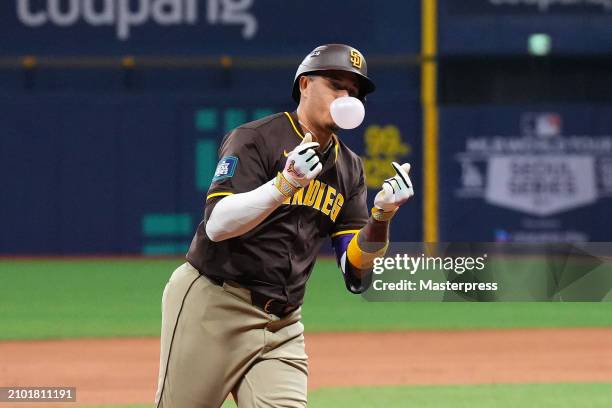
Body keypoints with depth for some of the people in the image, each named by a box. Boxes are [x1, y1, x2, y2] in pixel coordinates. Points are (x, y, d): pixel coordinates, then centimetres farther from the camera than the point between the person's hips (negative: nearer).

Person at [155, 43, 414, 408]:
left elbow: (357, 269, 4)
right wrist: (285, 184, -33)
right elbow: (216, 225, -20)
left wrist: (382, 216, -14)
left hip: (283, 322, 5)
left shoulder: (349, 168, 11)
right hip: (212, 308, -5)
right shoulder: (255, 139, -7)